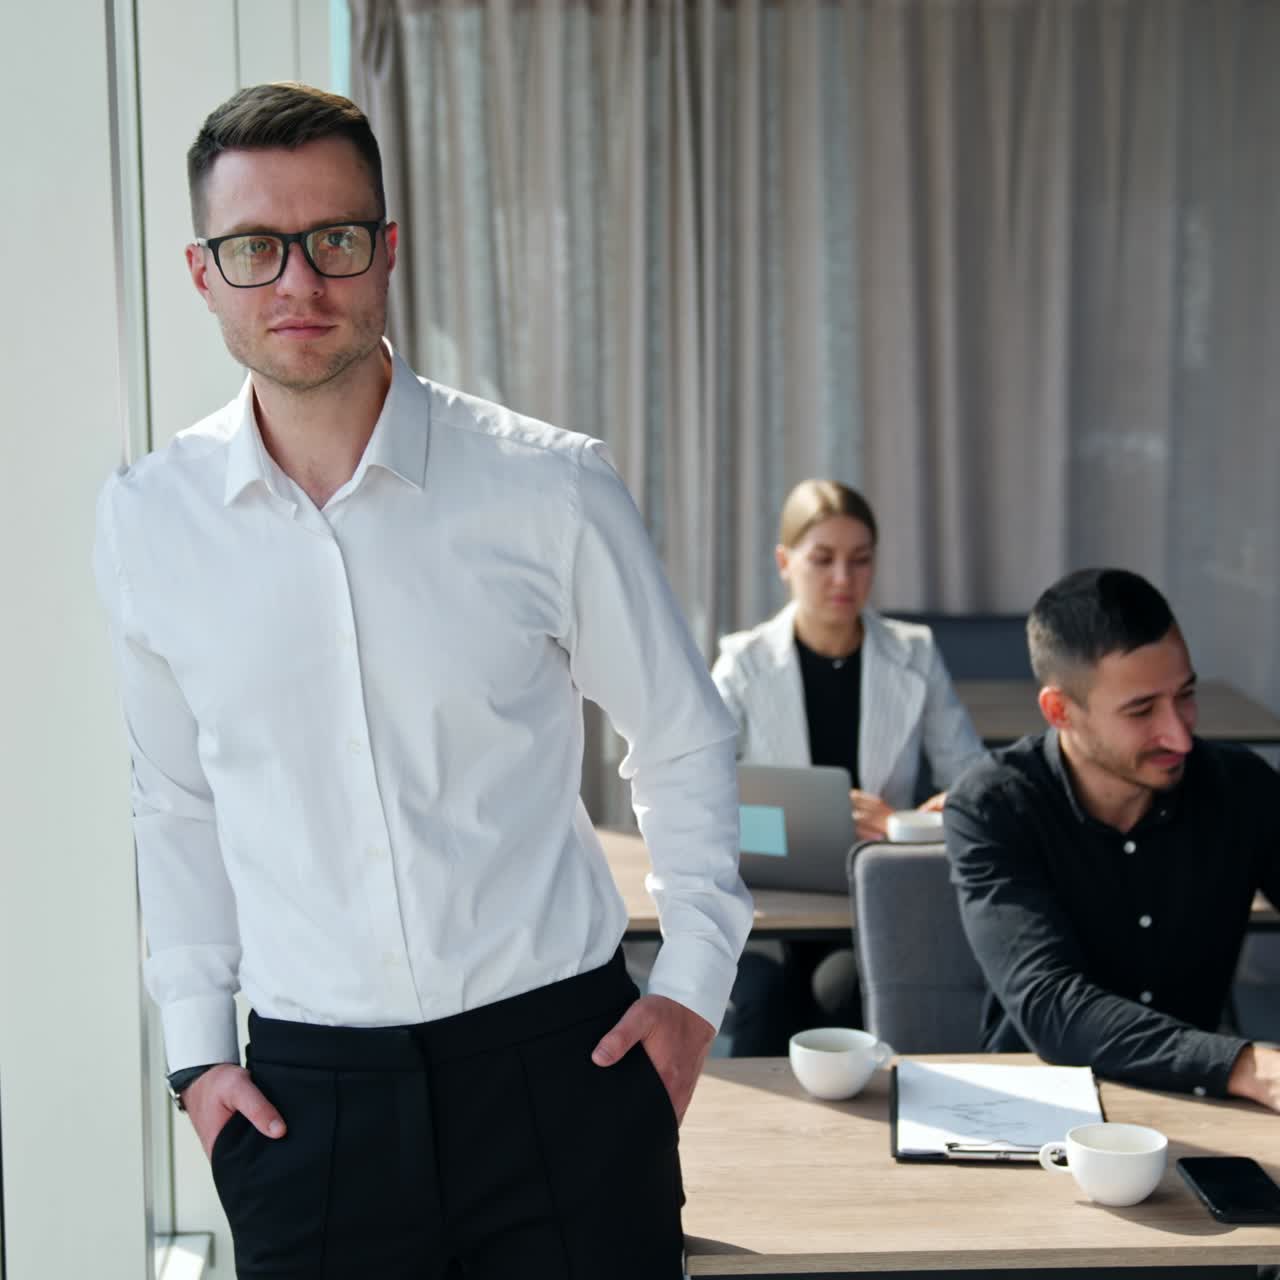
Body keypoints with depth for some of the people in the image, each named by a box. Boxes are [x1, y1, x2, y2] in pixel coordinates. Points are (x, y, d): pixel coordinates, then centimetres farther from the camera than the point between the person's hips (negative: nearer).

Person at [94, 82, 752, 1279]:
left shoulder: (549, 487, -6)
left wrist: (694, 983, 1)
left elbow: (684, 743, 6)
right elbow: (177, 805, 12)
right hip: (304, 1096, 2)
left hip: (558, 1060, -1)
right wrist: (196, 1044, 7)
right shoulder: (147, 520, 1)